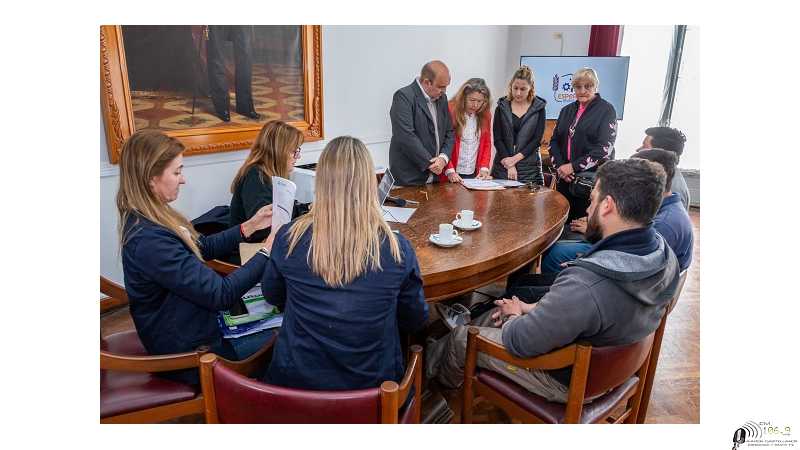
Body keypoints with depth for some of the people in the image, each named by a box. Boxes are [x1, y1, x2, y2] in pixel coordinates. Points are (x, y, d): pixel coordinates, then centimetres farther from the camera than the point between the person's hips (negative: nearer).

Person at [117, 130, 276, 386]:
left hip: (192, 322, 9)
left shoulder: (148, 220, -2)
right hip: (189, 352, -9)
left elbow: (203, 248, 12)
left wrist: (250, 226, 2)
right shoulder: (150, 240, -33)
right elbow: (222, 294, -30)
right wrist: (268, 250, -22)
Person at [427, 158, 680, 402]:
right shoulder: (664, 254, -13)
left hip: (567, 379, -7)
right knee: (495, 315, 22)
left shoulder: (585, 285, -41)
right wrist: (531, 308, 1)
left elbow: (518, 342, -26)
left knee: (460, 338, 11)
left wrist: (514, 315, -4)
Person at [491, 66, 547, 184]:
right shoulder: (502, 107, 6)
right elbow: (497, 139, 0)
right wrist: (509, 165, -10)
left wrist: (515, 158, -12)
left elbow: (537, 139, -2)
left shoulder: (538, 108, 4)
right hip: (503, 166, 1)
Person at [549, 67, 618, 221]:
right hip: (564, 179, 5)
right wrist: (560, 166, -6)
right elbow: (554, 141, 12)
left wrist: (573, 166, -15)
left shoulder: (606, 110, -1)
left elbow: (604, 148, -11)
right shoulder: (567, 110, 16)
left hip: (592, 178, -4)